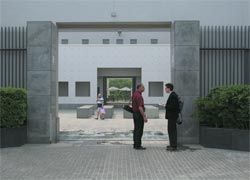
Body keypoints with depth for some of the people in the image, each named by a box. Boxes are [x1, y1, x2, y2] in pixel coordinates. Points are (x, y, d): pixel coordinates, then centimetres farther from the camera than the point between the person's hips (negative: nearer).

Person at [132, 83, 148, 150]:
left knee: (136, 130, 14)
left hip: (135, 113, 10)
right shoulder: (138, 95, -20)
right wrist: (144, 117, -22)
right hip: (139, 114, -10)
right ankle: (138, 146, 2)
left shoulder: (134, 94, 12)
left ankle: (136, 145, 20)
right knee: (139, 130, -4)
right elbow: (140, 107, -25)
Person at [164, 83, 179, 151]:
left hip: (172, 116, -11)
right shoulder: (173, 95, 15)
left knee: (172, 130, -5)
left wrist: (166, 106, -13)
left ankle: (173, 146, 0)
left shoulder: (173, 95, -17)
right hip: (171, 116, 11)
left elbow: (173, 106, -25)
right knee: (171, 130, 16)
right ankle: (172, 144, 25)